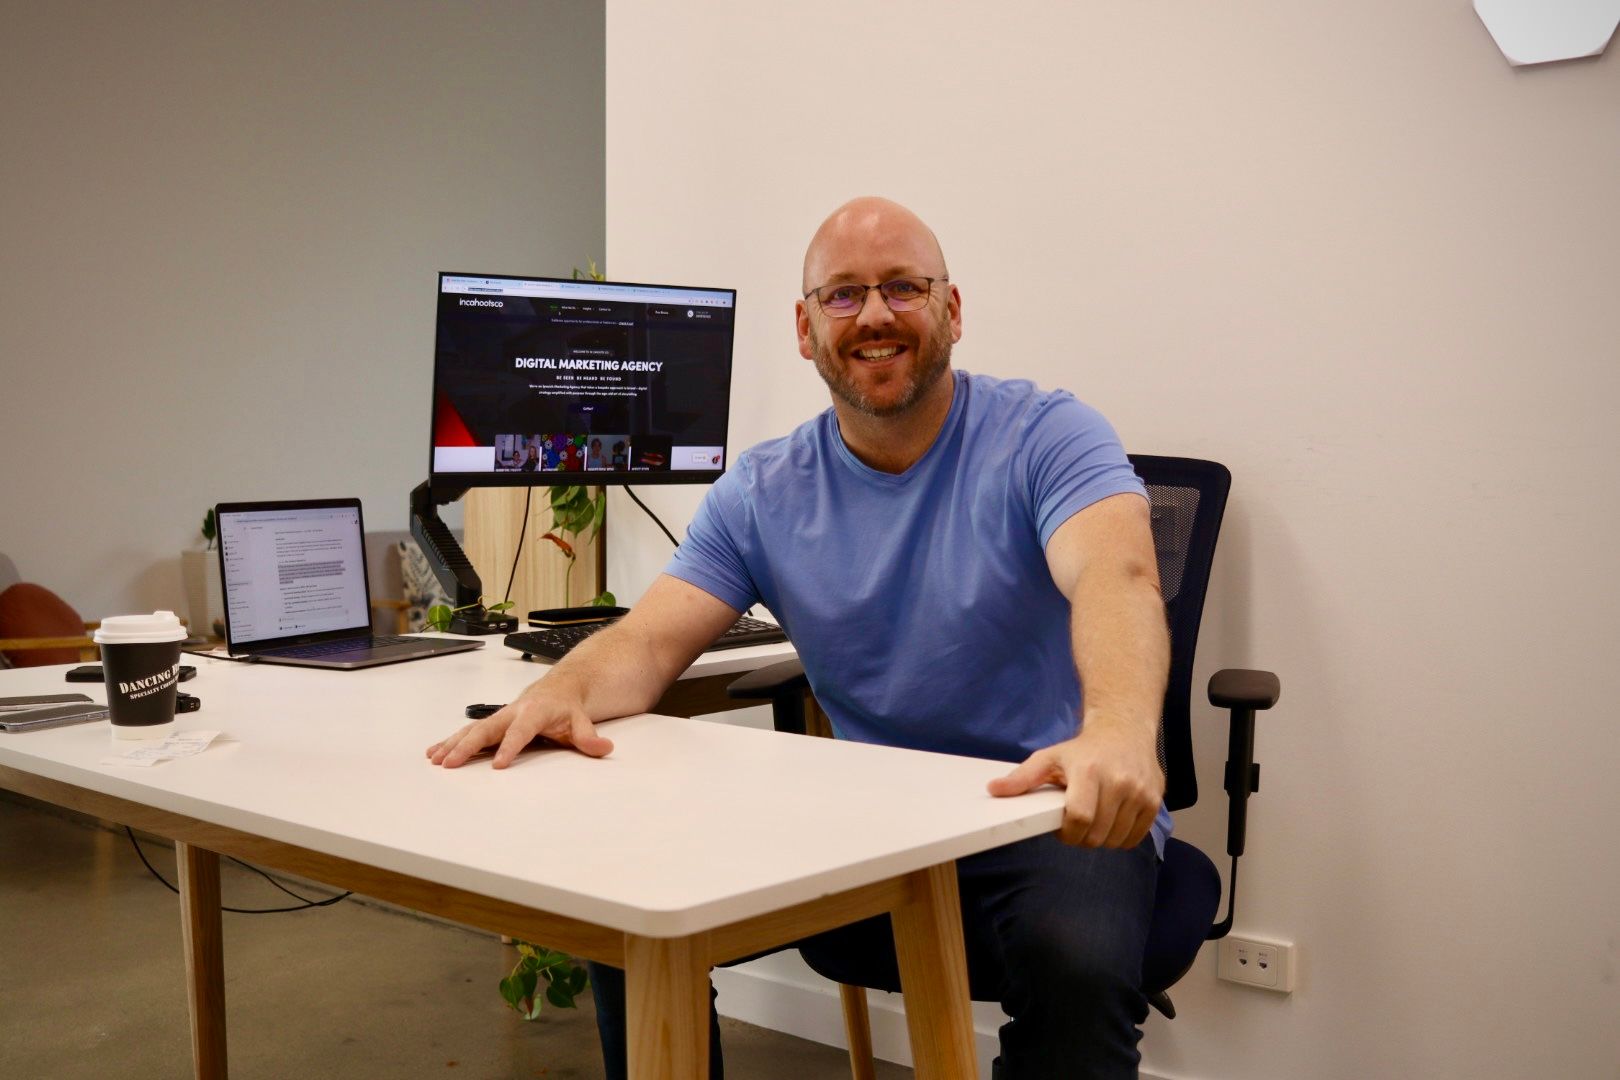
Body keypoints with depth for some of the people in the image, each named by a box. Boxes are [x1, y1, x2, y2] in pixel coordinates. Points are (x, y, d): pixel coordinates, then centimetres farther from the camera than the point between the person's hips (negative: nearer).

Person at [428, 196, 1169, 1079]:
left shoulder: (1044, 438, -8)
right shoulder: (762, 495, 6)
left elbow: (1116, 575, -28)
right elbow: (650, 641, -2)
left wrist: (1118, 733, -51)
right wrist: (564, 690, -28)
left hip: (1057, 819, -3)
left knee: (1076, 959, -35)